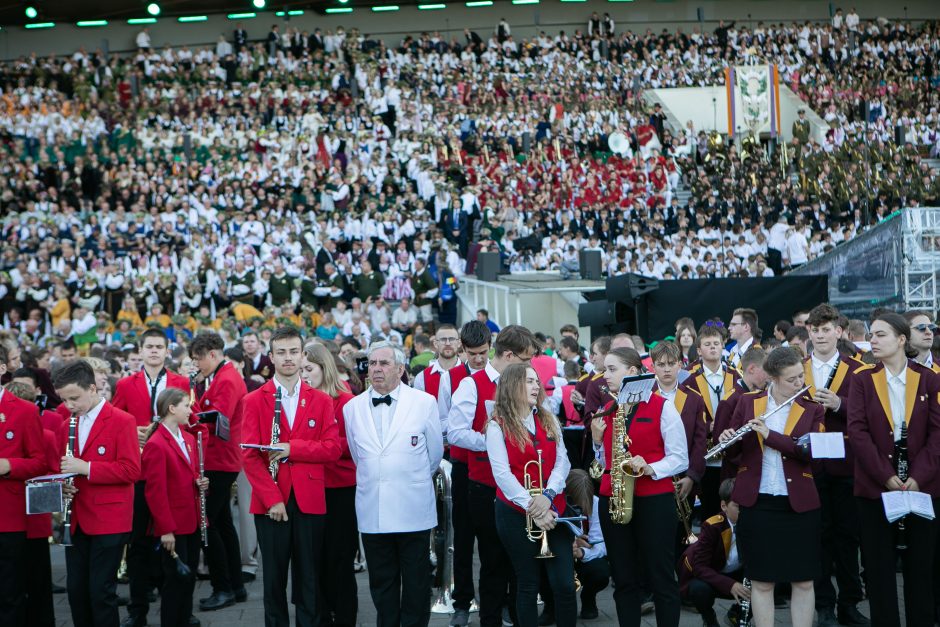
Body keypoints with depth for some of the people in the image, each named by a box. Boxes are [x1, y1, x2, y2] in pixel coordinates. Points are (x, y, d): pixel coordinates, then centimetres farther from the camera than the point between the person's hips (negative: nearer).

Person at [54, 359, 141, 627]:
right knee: (76, 589, 9)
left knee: (101, 590, -4)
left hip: (109, 521, -6)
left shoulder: (122, 421, -8)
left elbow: (131, 470, -15)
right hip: (77, 520, 6)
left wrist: (86, 467, -22)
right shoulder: (66, 426, 13)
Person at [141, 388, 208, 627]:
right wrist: (165, 529, -18)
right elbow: (154, 491, -17)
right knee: (175, 579, 0)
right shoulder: (155, 445, -16)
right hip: (173, 526, -8)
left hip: (192, 522, 8)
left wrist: (200, 484, -1)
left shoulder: (189, 439, 10)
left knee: (189, 577, 14)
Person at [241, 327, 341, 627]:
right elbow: (250, 456, -4)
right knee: (274, 576, 7)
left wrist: (292, 448, -13)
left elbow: (332, 448, -1)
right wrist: (272, 499, -12)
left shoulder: (321, 400, 8)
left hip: (310, 501, 1)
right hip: (270, 502, -1)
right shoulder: (254, 401, 3)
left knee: (309, 577, 7)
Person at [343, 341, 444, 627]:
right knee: (381, 582, 11)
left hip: (412, 509, -2)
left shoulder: (424, 402, -2)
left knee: (416, 582, 6)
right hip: (372, 511, 2)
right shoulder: (352, 408, 5)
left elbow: (435, 454, 8)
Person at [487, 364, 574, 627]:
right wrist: (531, 507, -19)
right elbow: (502, 473, -11)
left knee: (564, 584, -2)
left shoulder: (549, 420, 11)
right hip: (516, 514, -3)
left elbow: (562, 462, 2)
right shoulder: (497, 426, -3)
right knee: (528, 584, 5)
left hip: (553, 510, 3)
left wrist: (548, 495, -16)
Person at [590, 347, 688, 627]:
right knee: (623, 579, 9)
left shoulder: (662, 407, -4)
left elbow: (680, 459, -6)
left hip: (655, 500, -5)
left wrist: (649, 468, -21)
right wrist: (597, 439, 0)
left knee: (662, 577, 0)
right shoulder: (606, 411, 12)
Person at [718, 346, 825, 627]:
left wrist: (770, 435, -21)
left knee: (803, 581, 5)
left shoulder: (813, 410, 2)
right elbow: (733, 451, 7)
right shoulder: (748, 403, 4)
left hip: (799, 504, 0)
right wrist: (727, 440, -16)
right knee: (761, 581, 5)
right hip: (756, 502, 0)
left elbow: (810, 451, -13)